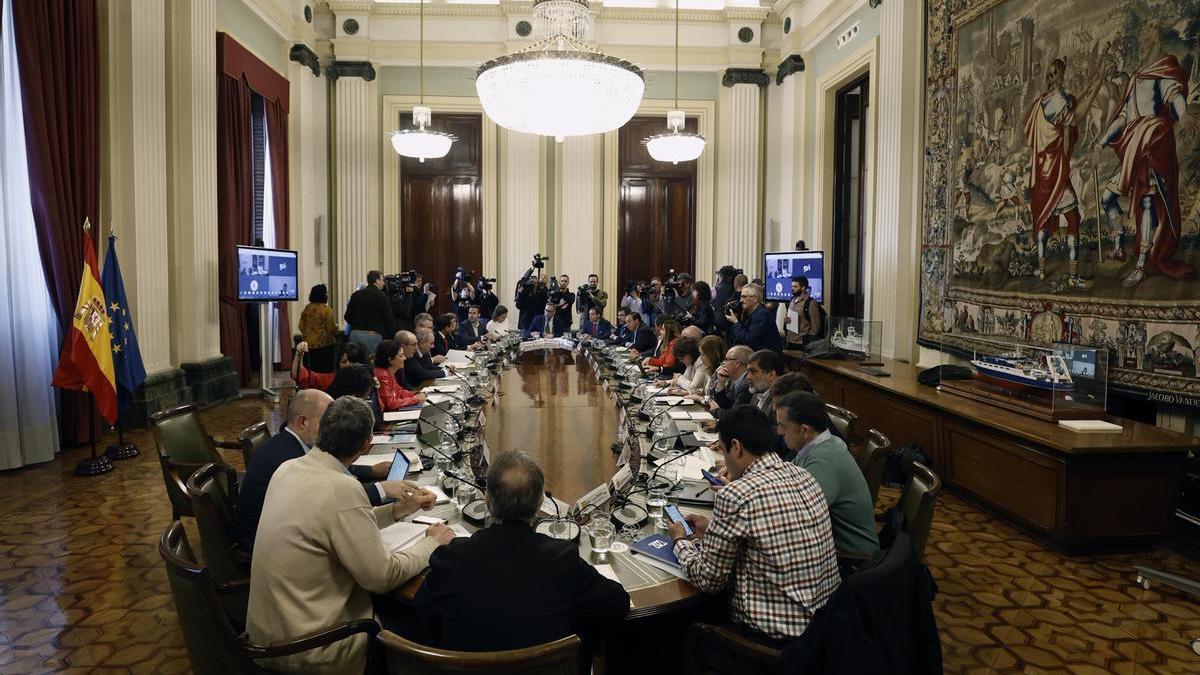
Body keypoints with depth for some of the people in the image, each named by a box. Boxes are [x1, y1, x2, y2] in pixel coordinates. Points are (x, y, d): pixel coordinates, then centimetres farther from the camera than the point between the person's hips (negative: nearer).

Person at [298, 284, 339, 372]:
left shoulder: (306, 309, 3)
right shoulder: (326, 310, -14)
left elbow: (301, 327, 7)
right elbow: (332, 328, -16)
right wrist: (336, 326, 6)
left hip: (310, 344, 6)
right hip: (325, 344, -6)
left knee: (312, 370, 11)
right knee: (327, 370, 1)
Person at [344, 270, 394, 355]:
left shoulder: (356, 295, 9)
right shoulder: (381, 296, -5)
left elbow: (347, 317, 9)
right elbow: (388, 320, -9)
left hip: (355, 334, 5)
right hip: (373, 335, -5)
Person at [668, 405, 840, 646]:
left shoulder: (735, 496, -21)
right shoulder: (804, 477, 0)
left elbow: (709, 580, -11)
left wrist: (681, 542, 7)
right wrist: (713, 530, 20)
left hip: (776, 633, -7)